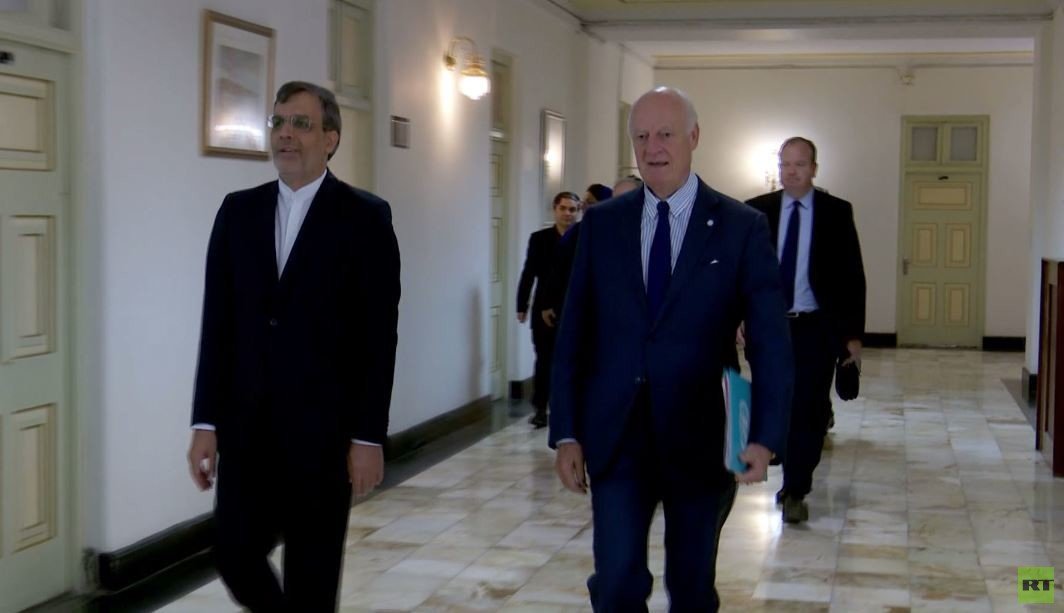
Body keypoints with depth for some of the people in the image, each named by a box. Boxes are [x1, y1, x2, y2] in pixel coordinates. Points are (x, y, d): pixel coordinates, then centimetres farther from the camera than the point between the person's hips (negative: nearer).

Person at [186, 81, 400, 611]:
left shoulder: (365, 217, -4)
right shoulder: (238, 211, 8)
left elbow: (378, 335, -7)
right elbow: (218, 323, 7)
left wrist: (369, 436, -11)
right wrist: (205, 422, 2)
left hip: (323, 426, -3)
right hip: (246, 423, 4)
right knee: (236, 554, 5)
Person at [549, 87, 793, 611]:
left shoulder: (741, 227, -3)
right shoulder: (602, 223, 4)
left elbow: (770, 343, -7)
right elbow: (574, 334, 5)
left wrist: (765, 437, -18)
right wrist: (566, 433, 0)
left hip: (700, 440, -1)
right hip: (615, 437, 1)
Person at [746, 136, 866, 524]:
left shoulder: (836, 212, -1)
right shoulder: (757, 211, 3)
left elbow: (852, 275, -1)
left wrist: (853, 333, -4)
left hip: (816, 328, -2)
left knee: (808, 409, -5)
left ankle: (796, 492, 2)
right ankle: (793, 483, 26)